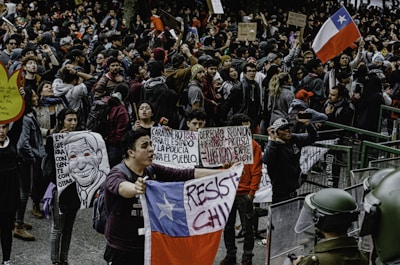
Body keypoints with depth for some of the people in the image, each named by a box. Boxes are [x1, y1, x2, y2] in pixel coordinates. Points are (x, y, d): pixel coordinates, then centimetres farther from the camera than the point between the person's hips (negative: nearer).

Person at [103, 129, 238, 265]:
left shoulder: (152, 171, 0)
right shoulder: (117, 174, -18)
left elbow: (187, 174, -4)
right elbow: (121, 187, -42)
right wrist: (135, 188, -65)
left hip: (147, 246, 6)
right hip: (121, 251, -6)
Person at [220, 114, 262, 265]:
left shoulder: (253, 146, -3)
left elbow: (256, 171, -6)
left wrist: (251, 192, -11)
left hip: (244, 194, -3)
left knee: (247, 228, 4)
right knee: (228, 227, 12)